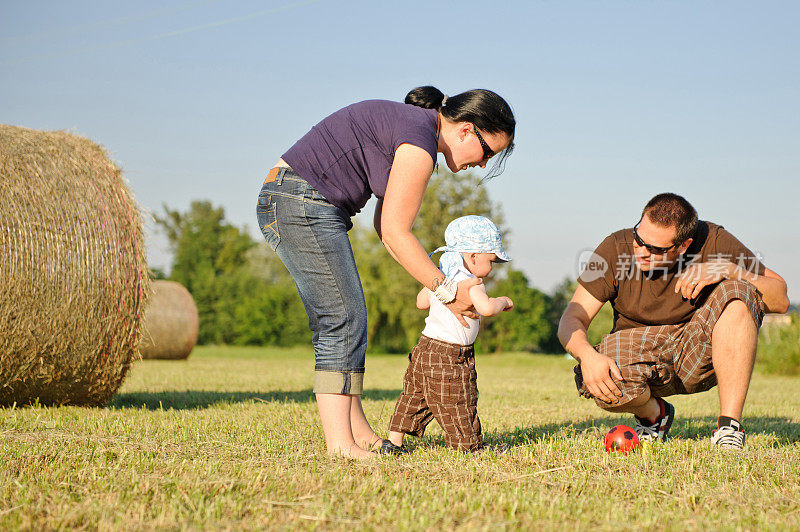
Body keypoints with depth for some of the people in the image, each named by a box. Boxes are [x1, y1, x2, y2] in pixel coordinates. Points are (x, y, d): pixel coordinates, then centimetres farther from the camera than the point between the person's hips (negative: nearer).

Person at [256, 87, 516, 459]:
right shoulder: (420, 140, -15)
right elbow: (394, 233, -15)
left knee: (338, 324, 10)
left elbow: (386, 228, 16)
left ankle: (357, 431, 14)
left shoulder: (411, 124, 15)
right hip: (303, 204, -10)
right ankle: (341, 444, -11)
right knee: (343, 320, -10)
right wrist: (446, 290, -7)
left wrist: (436, 283, 9)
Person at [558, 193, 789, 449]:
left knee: (737, 294, -27)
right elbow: (572, 319, -14)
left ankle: (729, 427, -24)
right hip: (641, 353, 0)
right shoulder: (616, 249, -14)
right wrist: (587, 355, -36)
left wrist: (728, 269, -27)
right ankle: (653, 414, 4)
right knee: (603, 384, -34)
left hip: (701, 355, 0)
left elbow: (780, 300, -10)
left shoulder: (714, 242, -13)